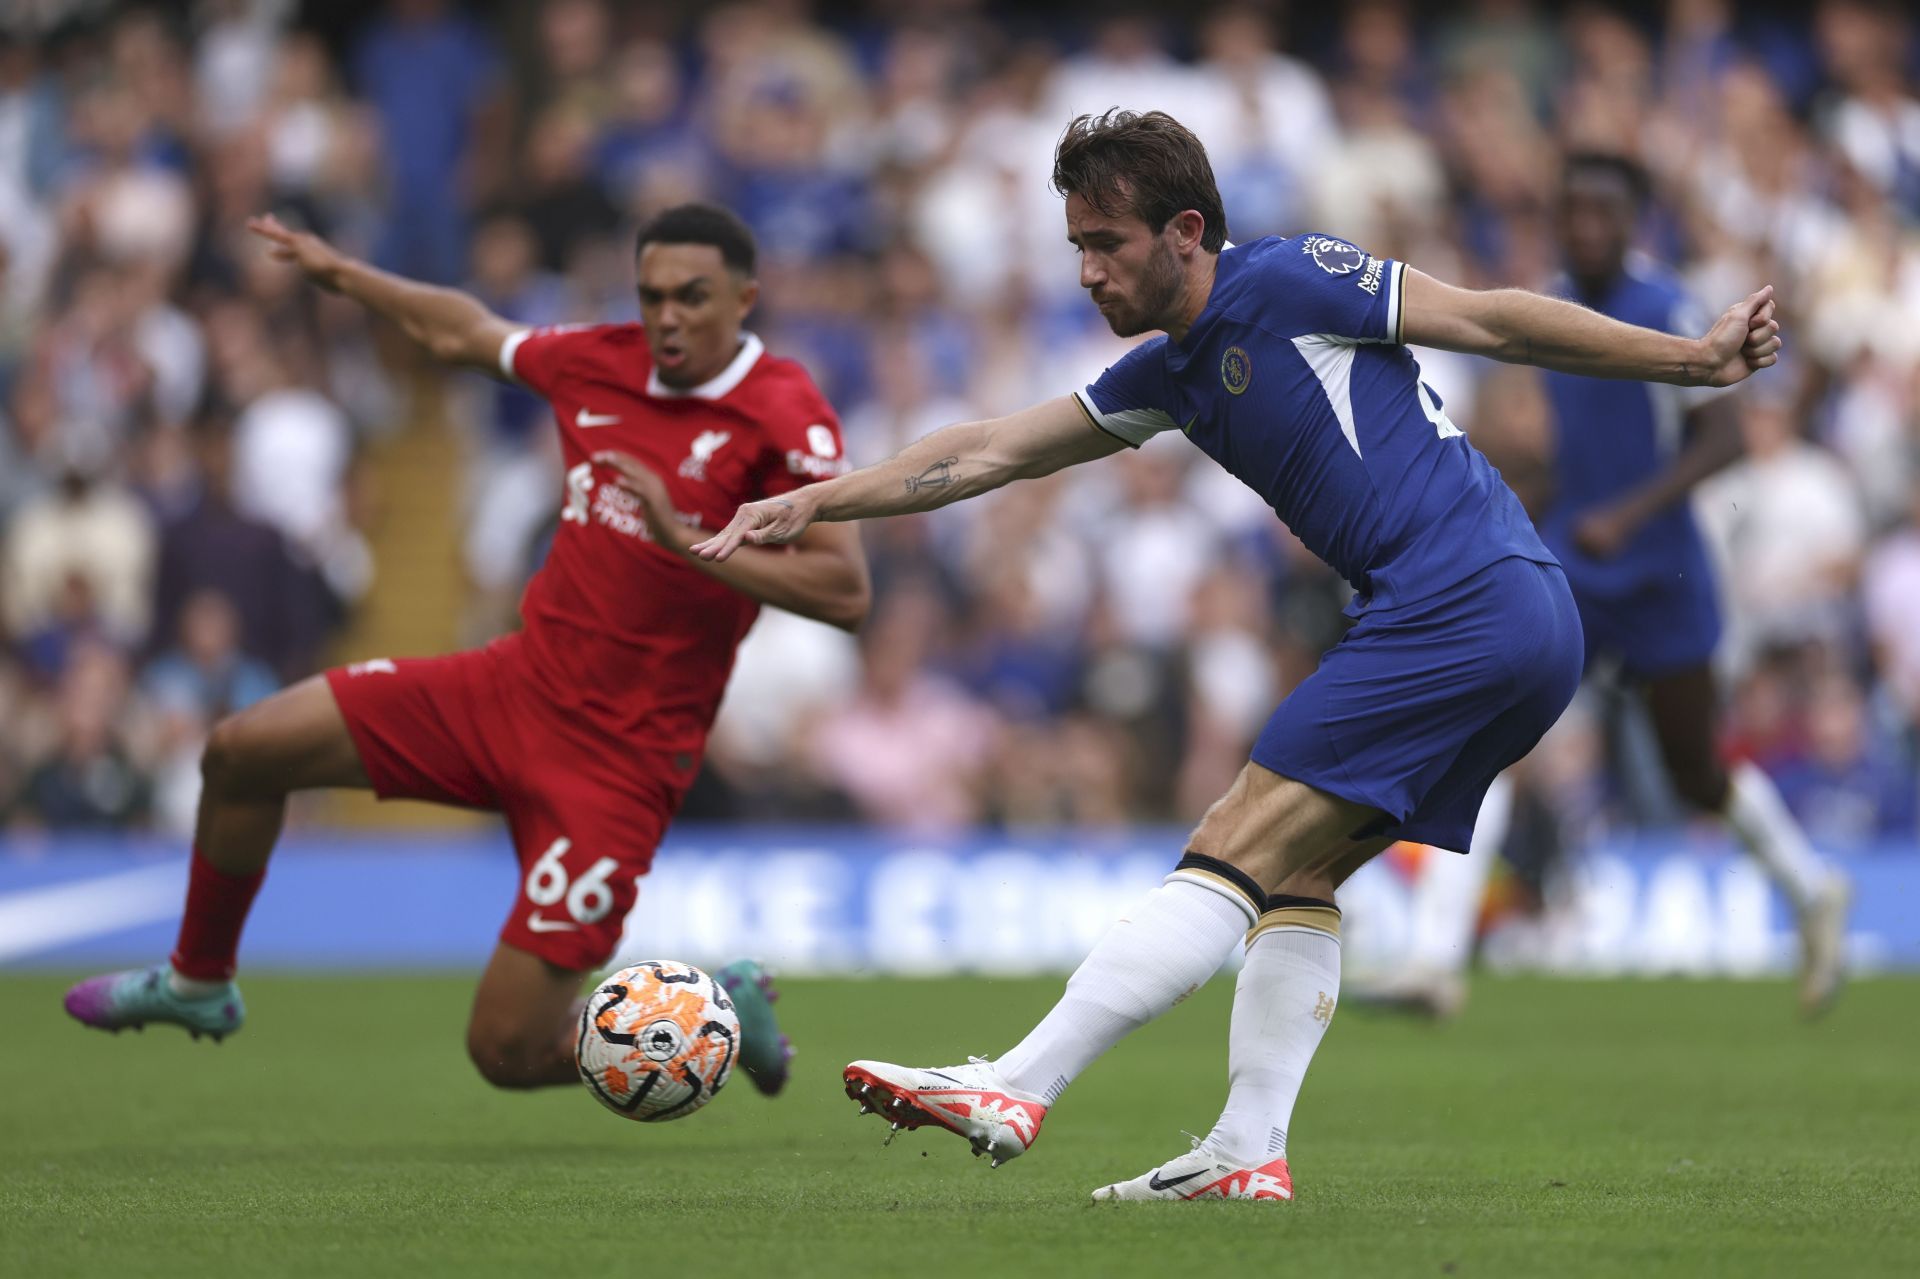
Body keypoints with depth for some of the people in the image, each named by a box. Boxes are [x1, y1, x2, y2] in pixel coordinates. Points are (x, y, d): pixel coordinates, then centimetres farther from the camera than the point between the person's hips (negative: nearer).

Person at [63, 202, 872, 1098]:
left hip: (617, 757, -7)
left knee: (509, 1050, -11)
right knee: (242, 751, 5)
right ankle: (197, 984, 29)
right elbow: (464, 332, 24)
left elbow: (844, 592, -25)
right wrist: (338, 273, 31)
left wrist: (687, 539, -32)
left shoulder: (782, 413, -16)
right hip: (517, 683, 7)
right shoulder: (600, 363, 3)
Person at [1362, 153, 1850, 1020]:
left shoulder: (1664, 312, -14)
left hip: (1659, 578, -5)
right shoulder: (1553, 307, 6)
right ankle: (1436, 960, -19)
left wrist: (1630, 512, -30)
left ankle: (1814, 895, 39)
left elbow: (1723, 437, -20)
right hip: (1563, 570, 5)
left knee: (1699, 779, 9)